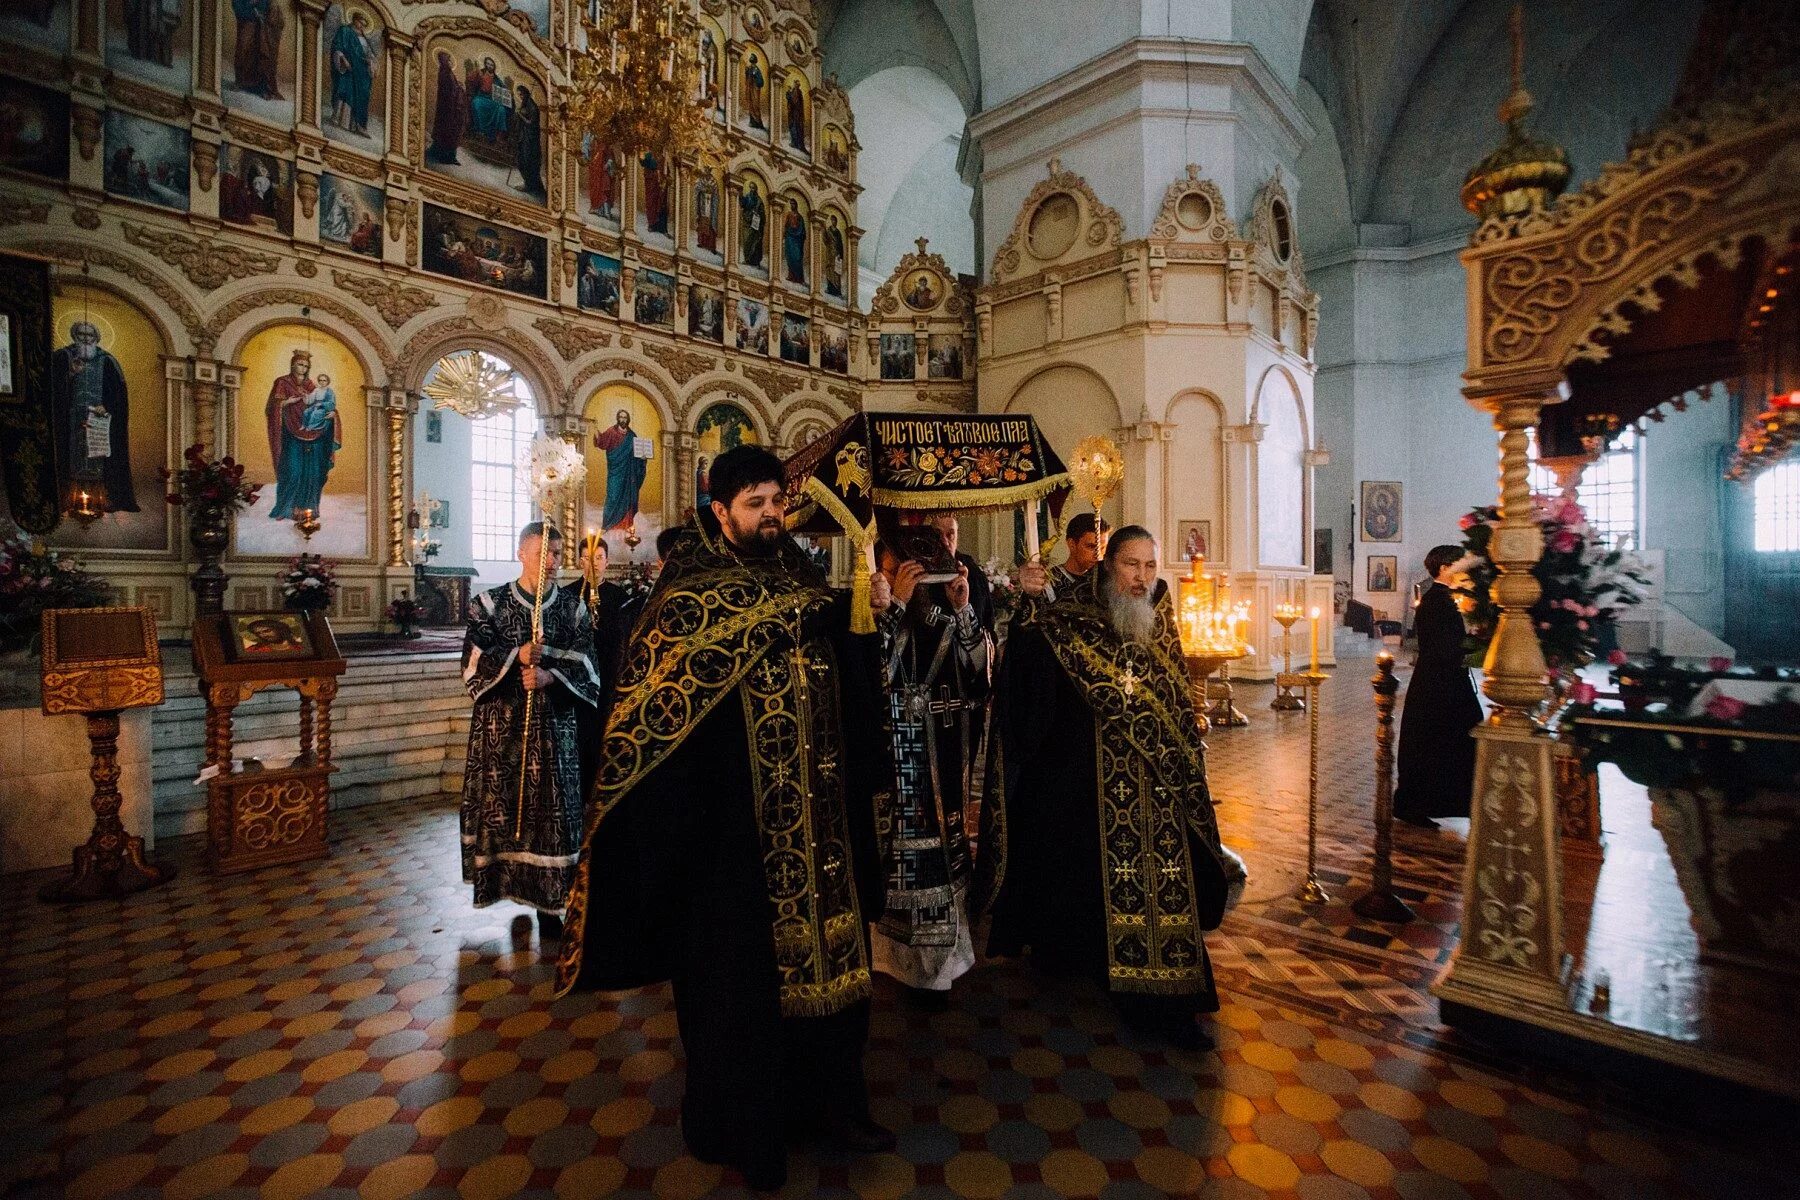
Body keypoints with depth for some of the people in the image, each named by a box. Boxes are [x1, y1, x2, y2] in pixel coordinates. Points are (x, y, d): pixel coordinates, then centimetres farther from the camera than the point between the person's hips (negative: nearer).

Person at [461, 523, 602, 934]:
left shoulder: (573, 606, 4)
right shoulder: (490, 603, 1)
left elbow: (586, 666, -1)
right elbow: (473, 664, -5)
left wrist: (549, 675, -19)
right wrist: (517, 657, -21)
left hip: (555, 728, 0)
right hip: (501, 726, 0)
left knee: (551, 808, 1)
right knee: (503, 805, 5)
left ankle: (548, 902, 12)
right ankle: (513, 882, 29)